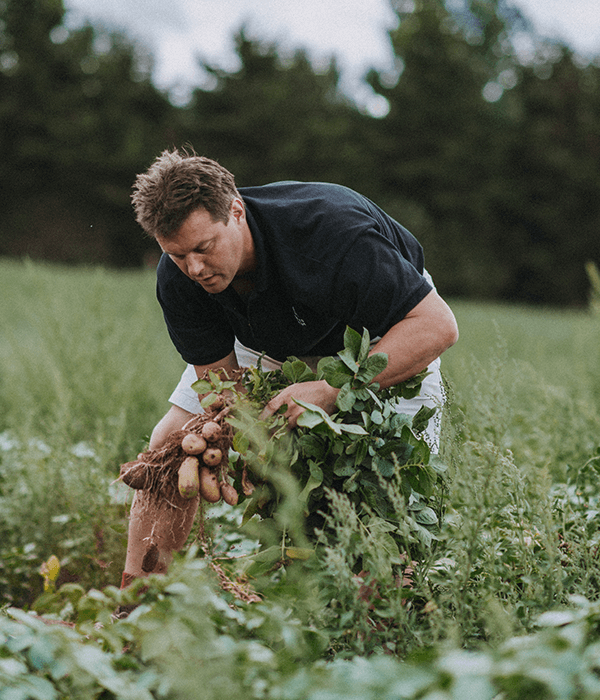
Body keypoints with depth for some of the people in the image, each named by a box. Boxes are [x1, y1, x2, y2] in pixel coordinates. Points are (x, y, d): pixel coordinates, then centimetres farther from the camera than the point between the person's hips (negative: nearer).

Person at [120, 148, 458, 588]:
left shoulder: (330, 231, -43)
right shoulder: (178, 280, -27)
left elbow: (437, 325, -41)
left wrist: (332, 390, -50)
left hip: (378, 338, -4)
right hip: (264, 343, 4)